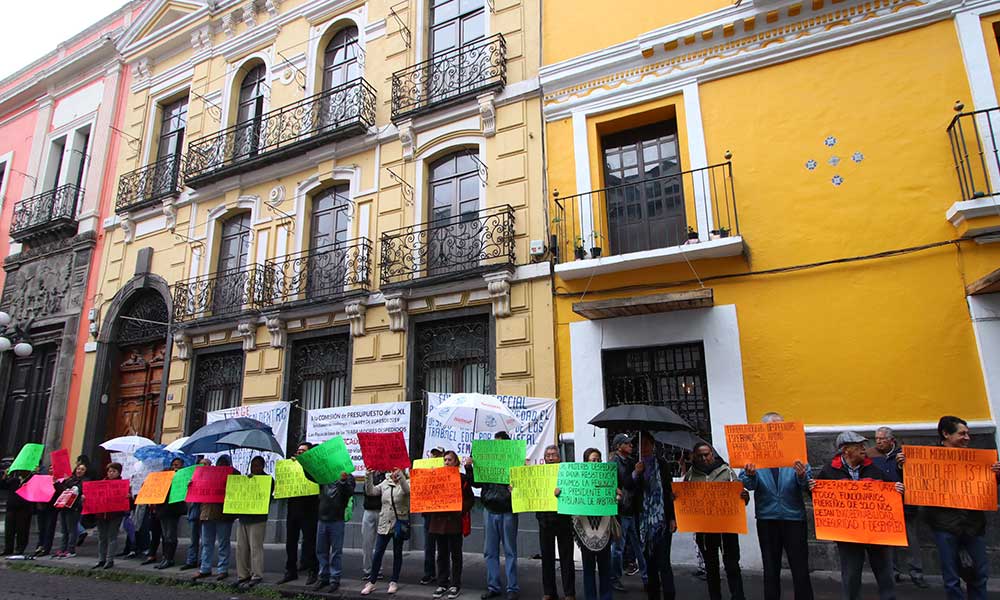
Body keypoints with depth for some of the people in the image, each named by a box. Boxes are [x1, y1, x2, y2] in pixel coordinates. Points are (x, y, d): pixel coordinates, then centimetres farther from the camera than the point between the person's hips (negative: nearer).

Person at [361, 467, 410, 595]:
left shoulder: (406, 483, -4)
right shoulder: (385, 483, 8)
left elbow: (407, 490, -28)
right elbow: (370, 491, 0)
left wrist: (400, 474, -40)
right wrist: (368, 476, -12)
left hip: (399, 524, -3)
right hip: (384, 524, 3)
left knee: (397, 554, 9)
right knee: (377, 554, 4)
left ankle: (394, 581, 21)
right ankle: (371, 582, 14)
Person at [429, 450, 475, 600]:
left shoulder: (462, 478, -2)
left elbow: (470, 498, -2)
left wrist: (462, 509, -15)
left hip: (454, 520, -4)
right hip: (438, 519, 4)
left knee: (455, 554, 5)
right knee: (441, 554, 10)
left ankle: (455, 585, 14)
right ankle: (442, 584, 19)